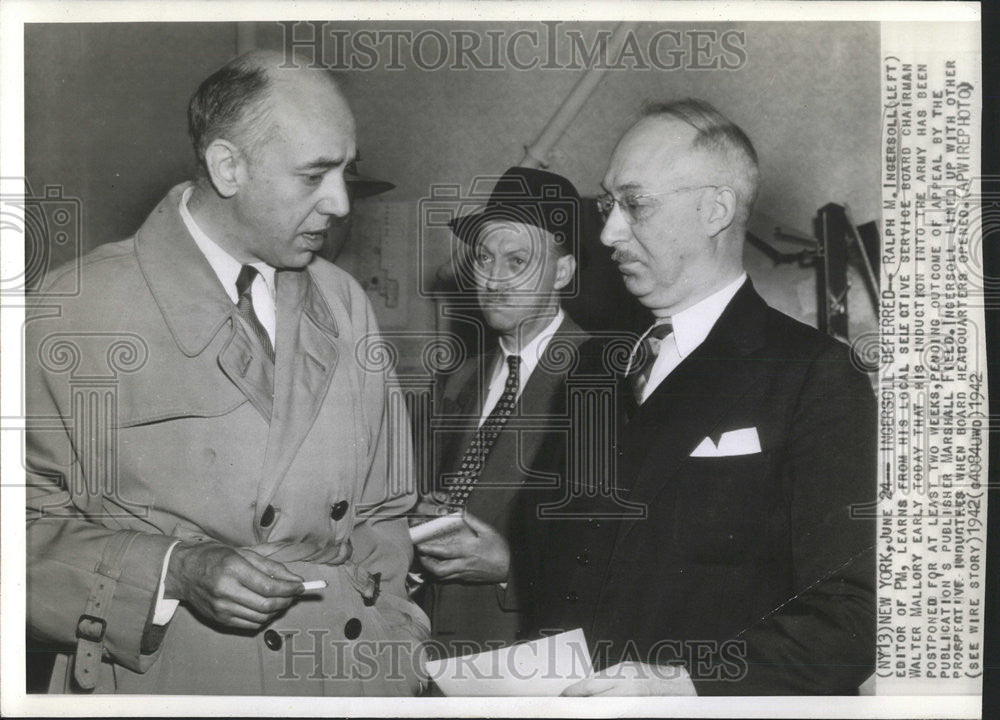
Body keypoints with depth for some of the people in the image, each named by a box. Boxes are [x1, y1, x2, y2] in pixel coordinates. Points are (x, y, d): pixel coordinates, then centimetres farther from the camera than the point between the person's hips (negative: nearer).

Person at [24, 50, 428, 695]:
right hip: (169, 682, -3)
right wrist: (174, 573, -21)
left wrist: (395, 660, 1)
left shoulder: (347, 305, 6)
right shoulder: (78, 309, -9)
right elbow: (32, 520, -8)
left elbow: (379, 512, 10)